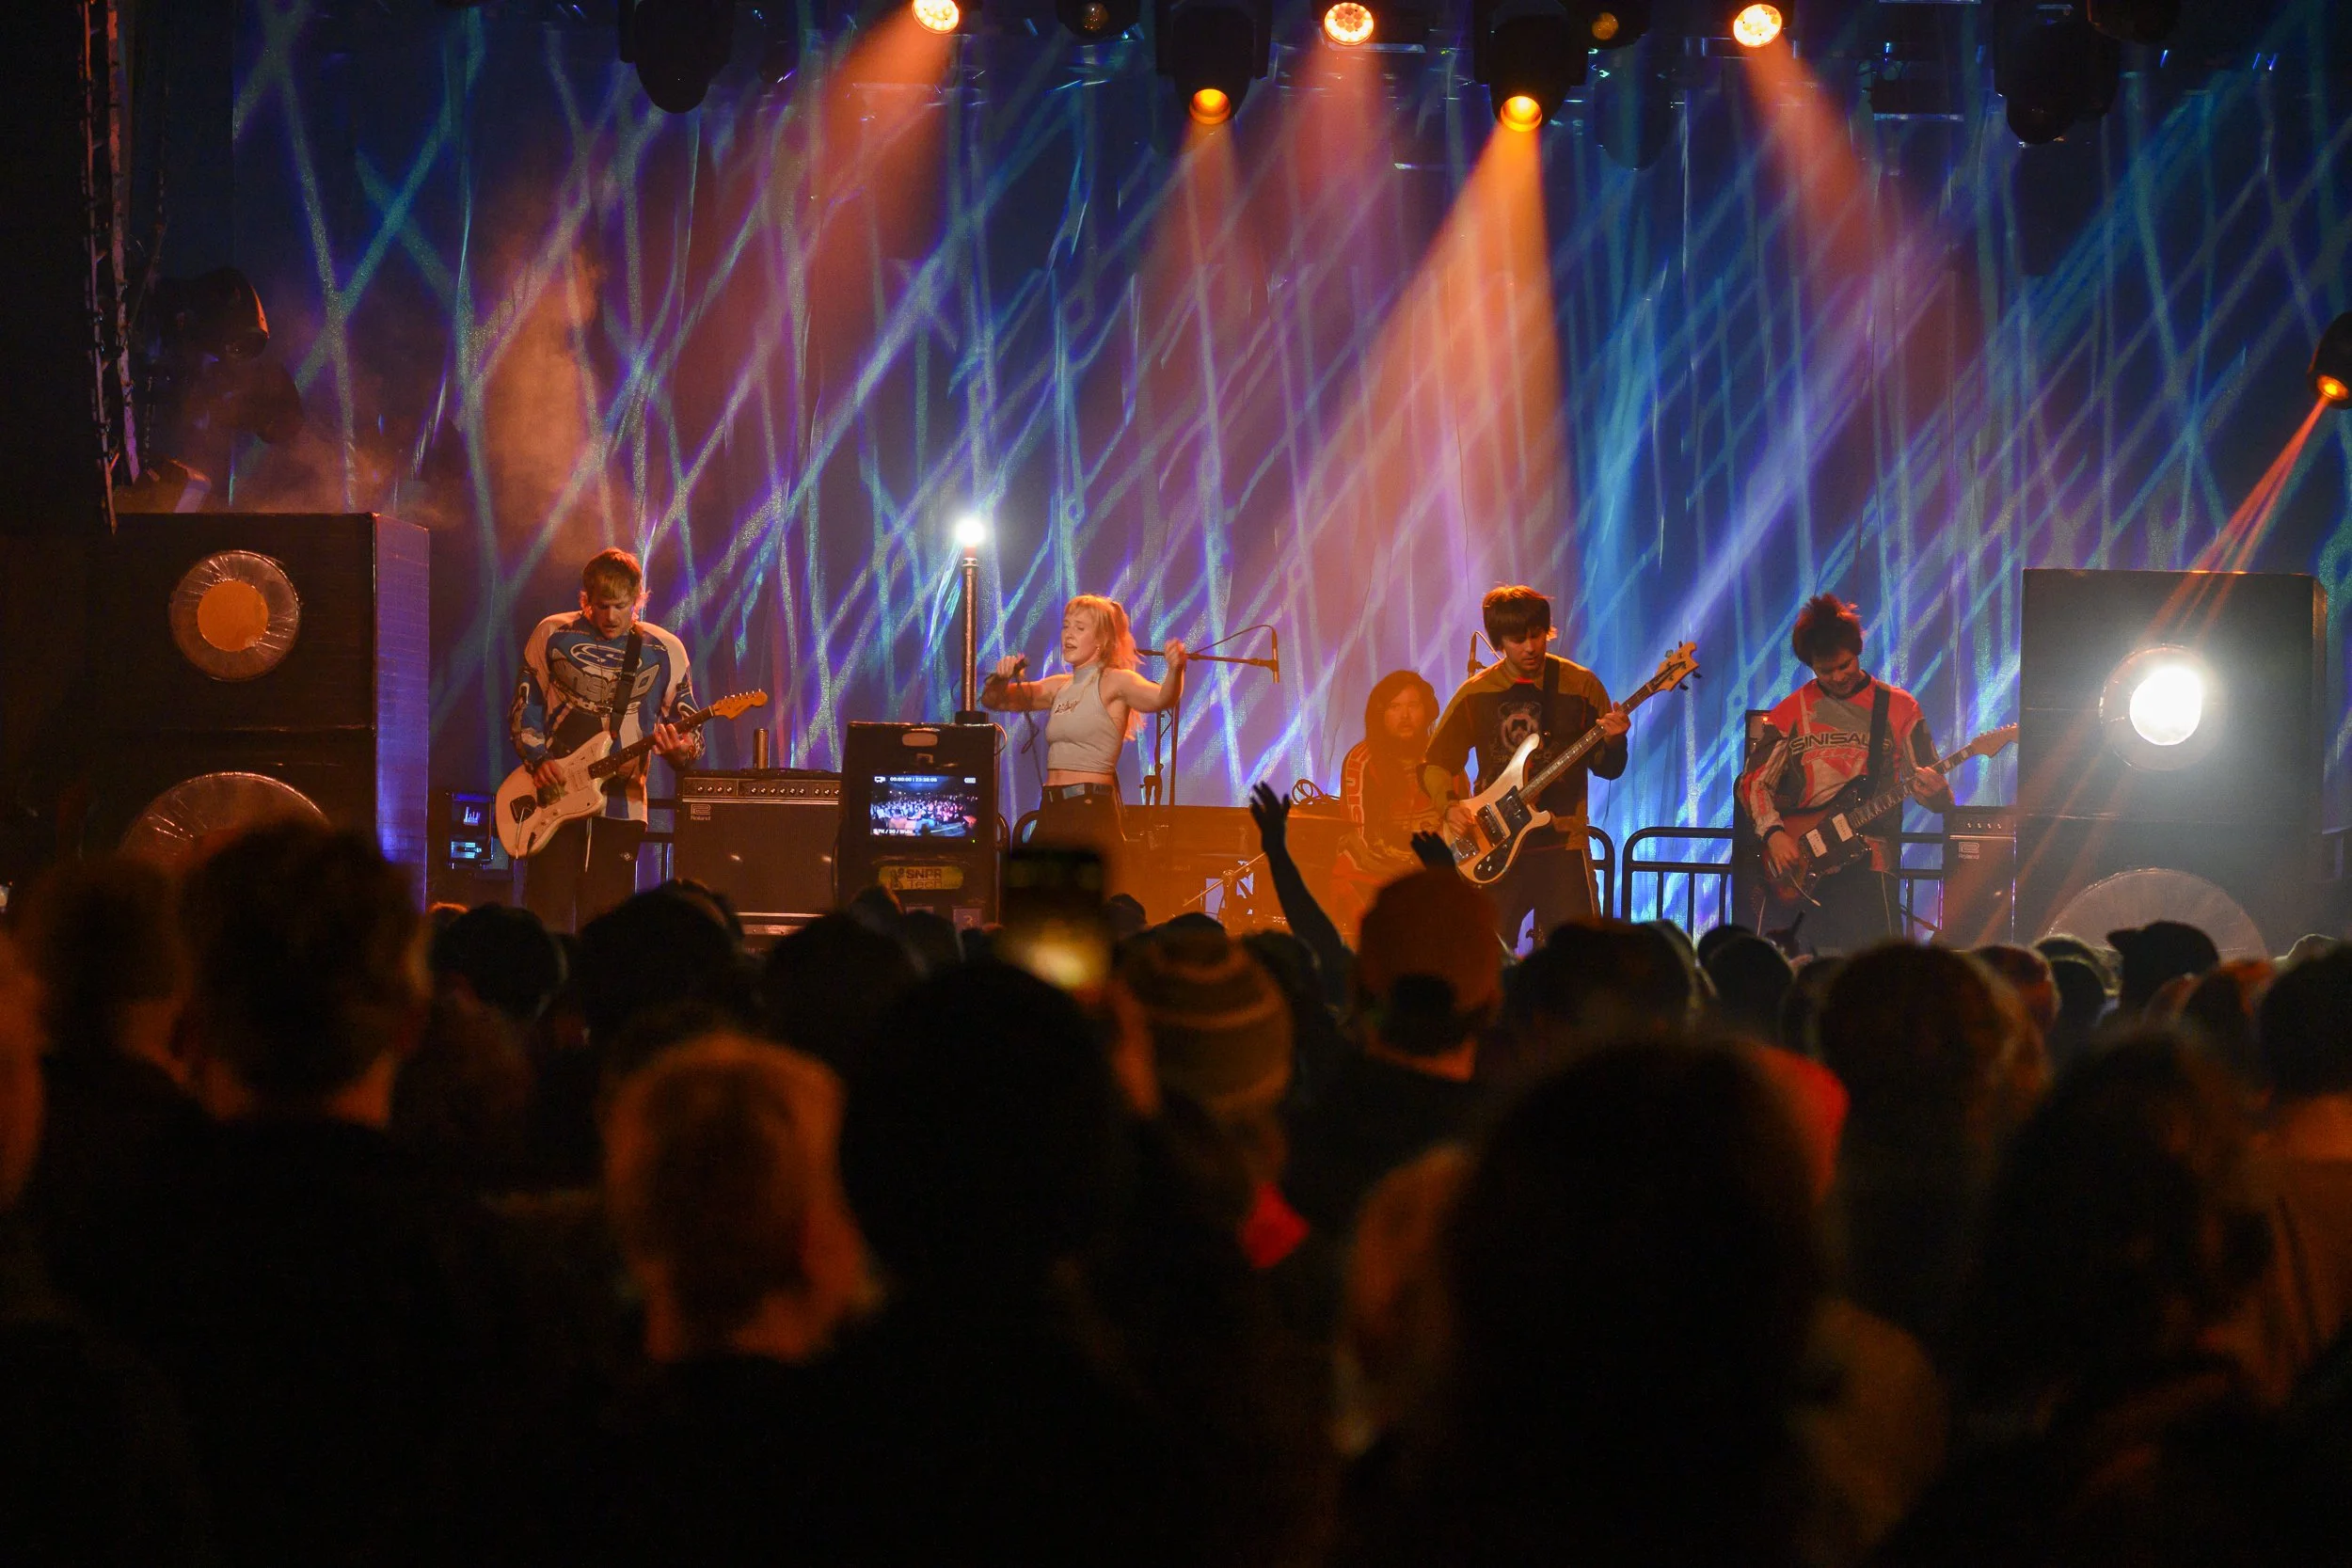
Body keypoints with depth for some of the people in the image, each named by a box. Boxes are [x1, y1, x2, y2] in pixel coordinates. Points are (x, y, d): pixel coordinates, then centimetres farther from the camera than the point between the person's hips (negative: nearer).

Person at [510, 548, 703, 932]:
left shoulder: (664, 651, 4)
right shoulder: (552, 635, 4)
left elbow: (690, 734, 6)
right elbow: (524, 709, 8)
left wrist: (680, 750, -17)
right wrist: (537, 760, -9)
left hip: (620, 804, 0)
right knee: (548, 916, -4)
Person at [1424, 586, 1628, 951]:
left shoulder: (1580, 685, 3)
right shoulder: (1476, 693, 5)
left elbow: (1607, 768, 5)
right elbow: (1435, 762, 9)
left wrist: (1613, 742, -17)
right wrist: (1449, 804, -10)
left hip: (1562, 841, -1)